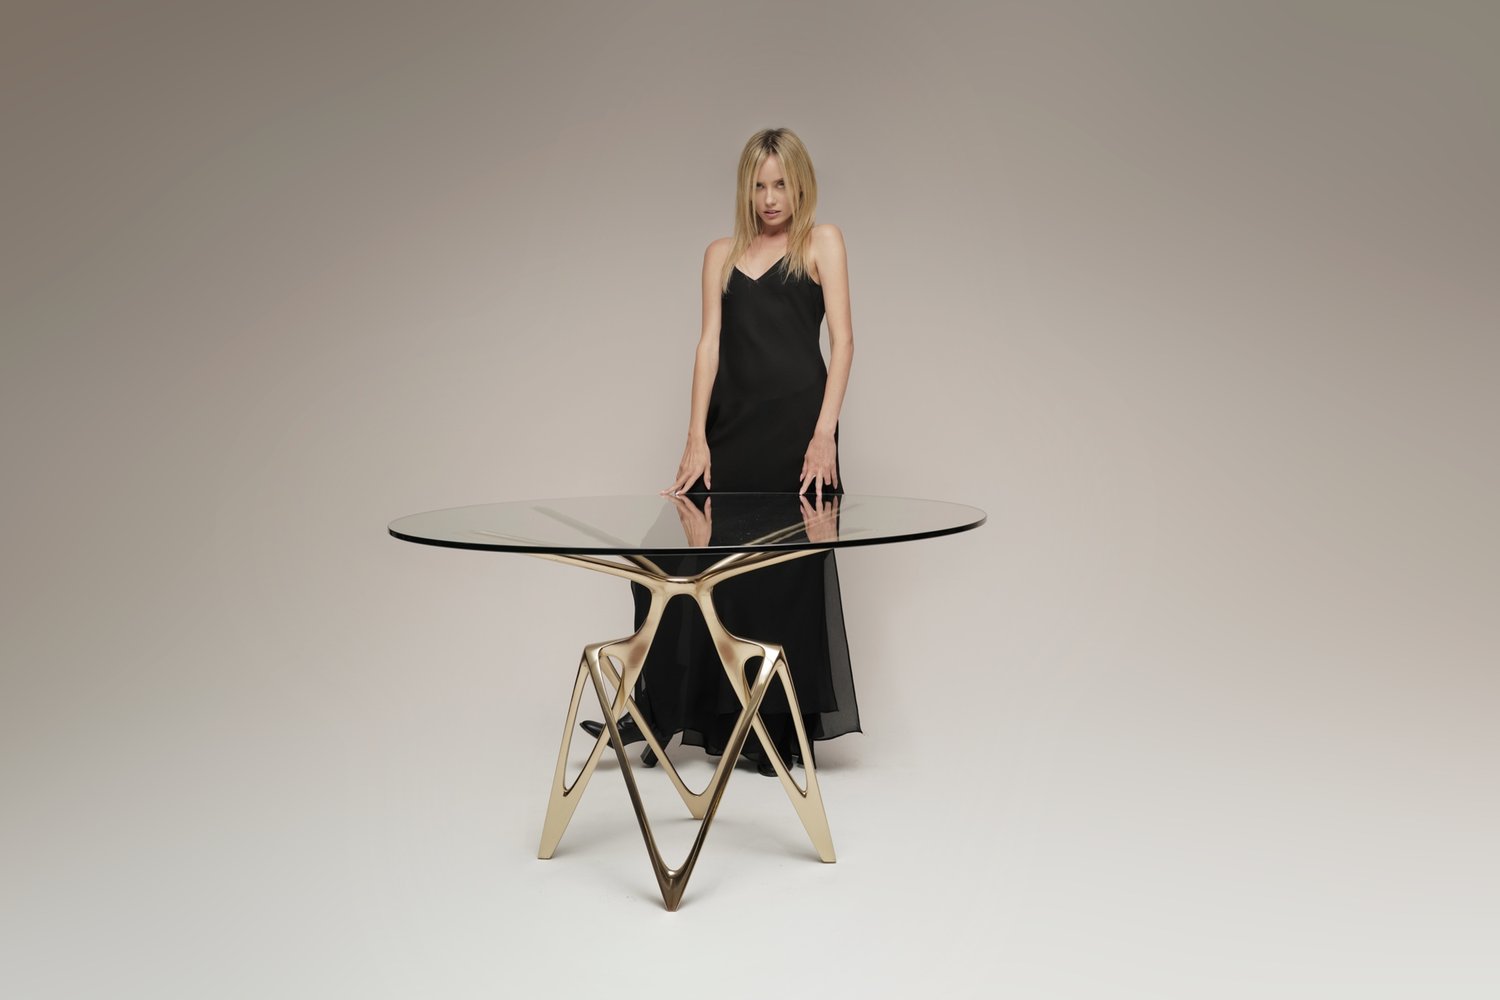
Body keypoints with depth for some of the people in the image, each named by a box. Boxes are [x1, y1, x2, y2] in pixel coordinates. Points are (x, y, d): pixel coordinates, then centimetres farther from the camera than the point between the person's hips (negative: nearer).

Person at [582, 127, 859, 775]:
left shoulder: (822, 242, 6)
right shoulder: (722, 255, 15)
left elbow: (842, 340, -3)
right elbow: (710, 344, 6)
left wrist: (825, 432, -15)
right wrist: (696, 438, -5)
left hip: (796, 422, -3)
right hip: (732, 423, 3)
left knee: (787, 572, 2)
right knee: (704, 561, 1)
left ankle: (781, 728, 13)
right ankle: (663, 714, 12)